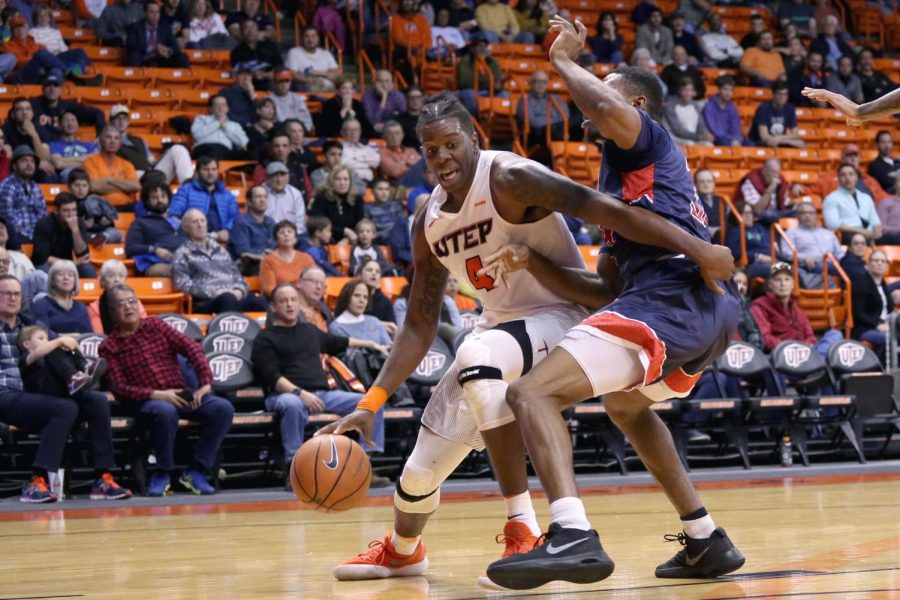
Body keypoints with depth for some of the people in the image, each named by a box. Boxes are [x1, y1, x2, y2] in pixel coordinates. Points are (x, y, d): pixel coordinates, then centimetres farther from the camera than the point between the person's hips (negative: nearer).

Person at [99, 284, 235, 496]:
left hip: (181, 394, 4)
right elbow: (118, 387, -6)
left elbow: (191, 348, 5)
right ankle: (163, 474, -17)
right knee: (165, 411, -40)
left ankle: (196, 471, -13)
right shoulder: (109, 346, 4)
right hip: (145, 401, -4)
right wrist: (156, 395, -21)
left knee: (223, 408, -21)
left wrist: (205, 383, -9)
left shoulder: (155, 325, 13)